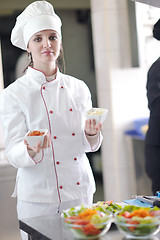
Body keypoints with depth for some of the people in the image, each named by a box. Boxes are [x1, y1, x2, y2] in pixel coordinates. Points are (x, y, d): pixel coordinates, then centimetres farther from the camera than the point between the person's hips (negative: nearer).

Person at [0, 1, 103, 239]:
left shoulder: (79, 88, 4)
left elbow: (89, 146, 10)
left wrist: (92, 134, -11)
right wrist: (31, 150, -31)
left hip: (80, 191, 4)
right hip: (37, 197, -3)